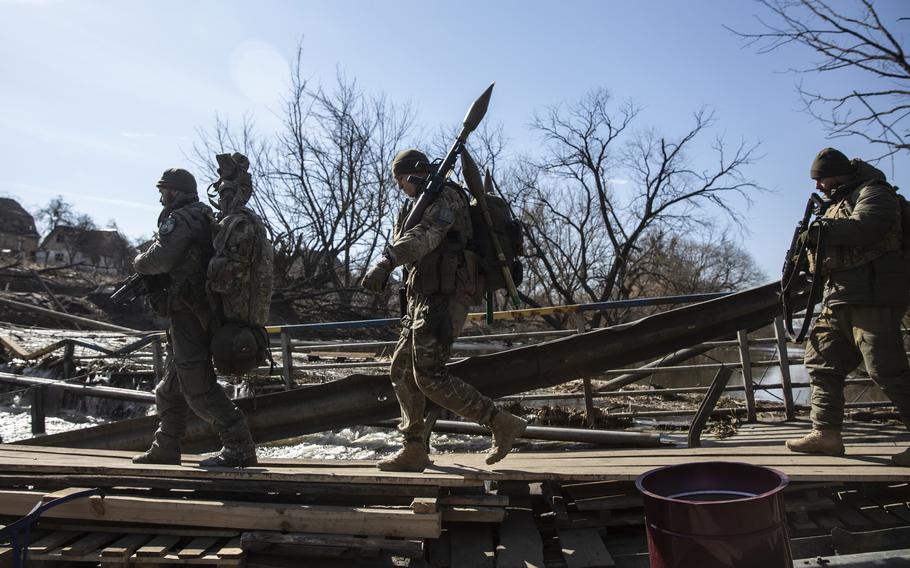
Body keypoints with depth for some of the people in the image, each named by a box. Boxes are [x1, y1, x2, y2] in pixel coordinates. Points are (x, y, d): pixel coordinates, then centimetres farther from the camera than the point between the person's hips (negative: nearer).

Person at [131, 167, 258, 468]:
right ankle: (165, 450, 32)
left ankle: (239, 448, -10)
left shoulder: (179, 219, -11)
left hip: (187, 313, -10)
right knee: (171, 389, 20)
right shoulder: (204, 218, 19)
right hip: (199, 312, 10)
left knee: (198, 388, -10)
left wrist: (139, 262, 1)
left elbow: (159, 260, -20)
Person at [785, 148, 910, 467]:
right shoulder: (838, 205, 26)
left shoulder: (873, 193, -2)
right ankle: (826, 432, 8)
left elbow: (862, 227, -22)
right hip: (839, 300, 10)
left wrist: (821, 231, -13)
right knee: (821, 362, 6)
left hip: (872, 297, -10)